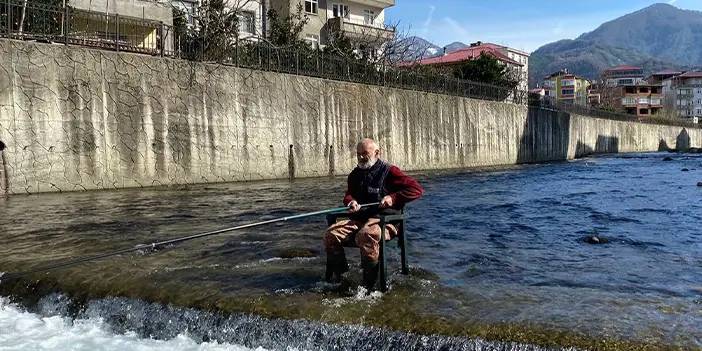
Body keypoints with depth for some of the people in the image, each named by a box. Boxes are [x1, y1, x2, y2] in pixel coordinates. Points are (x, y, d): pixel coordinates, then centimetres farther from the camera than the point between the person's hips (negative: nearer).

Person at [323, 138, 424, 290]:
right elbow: (348, 195, 24)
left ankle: (369, 284, -28)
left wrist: (393, 198, -16)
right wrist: (351, 202, -2)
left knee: (366, 235, -39)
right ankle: (336, 274, -1)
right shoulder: (355, 174, 19)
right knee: (331, 234, -17)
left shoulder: (389, 171, 0)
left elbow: (417, 189, -6)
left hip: (383, 220, -6)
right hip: (358, 220, 6)